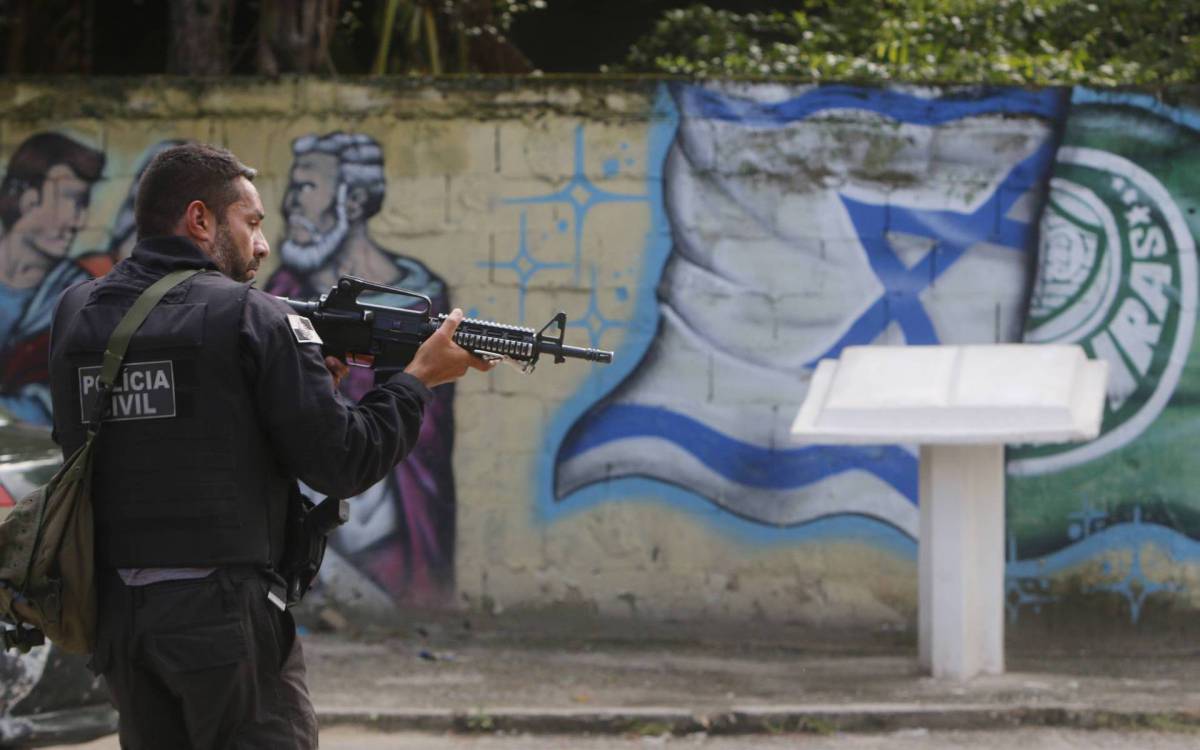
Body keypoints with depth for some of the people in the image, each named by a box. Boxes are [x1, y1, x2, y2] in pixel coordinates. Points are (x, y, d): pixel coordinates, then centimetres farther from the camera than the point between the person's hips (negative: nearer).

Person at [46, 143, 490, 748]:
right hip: (224, 615, -6)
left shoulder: (76, 314, 7)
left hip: (114, 609, 6)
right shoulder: (250, 318, -9)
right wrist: (419, 378, 6)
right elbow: (342, 461, -10)